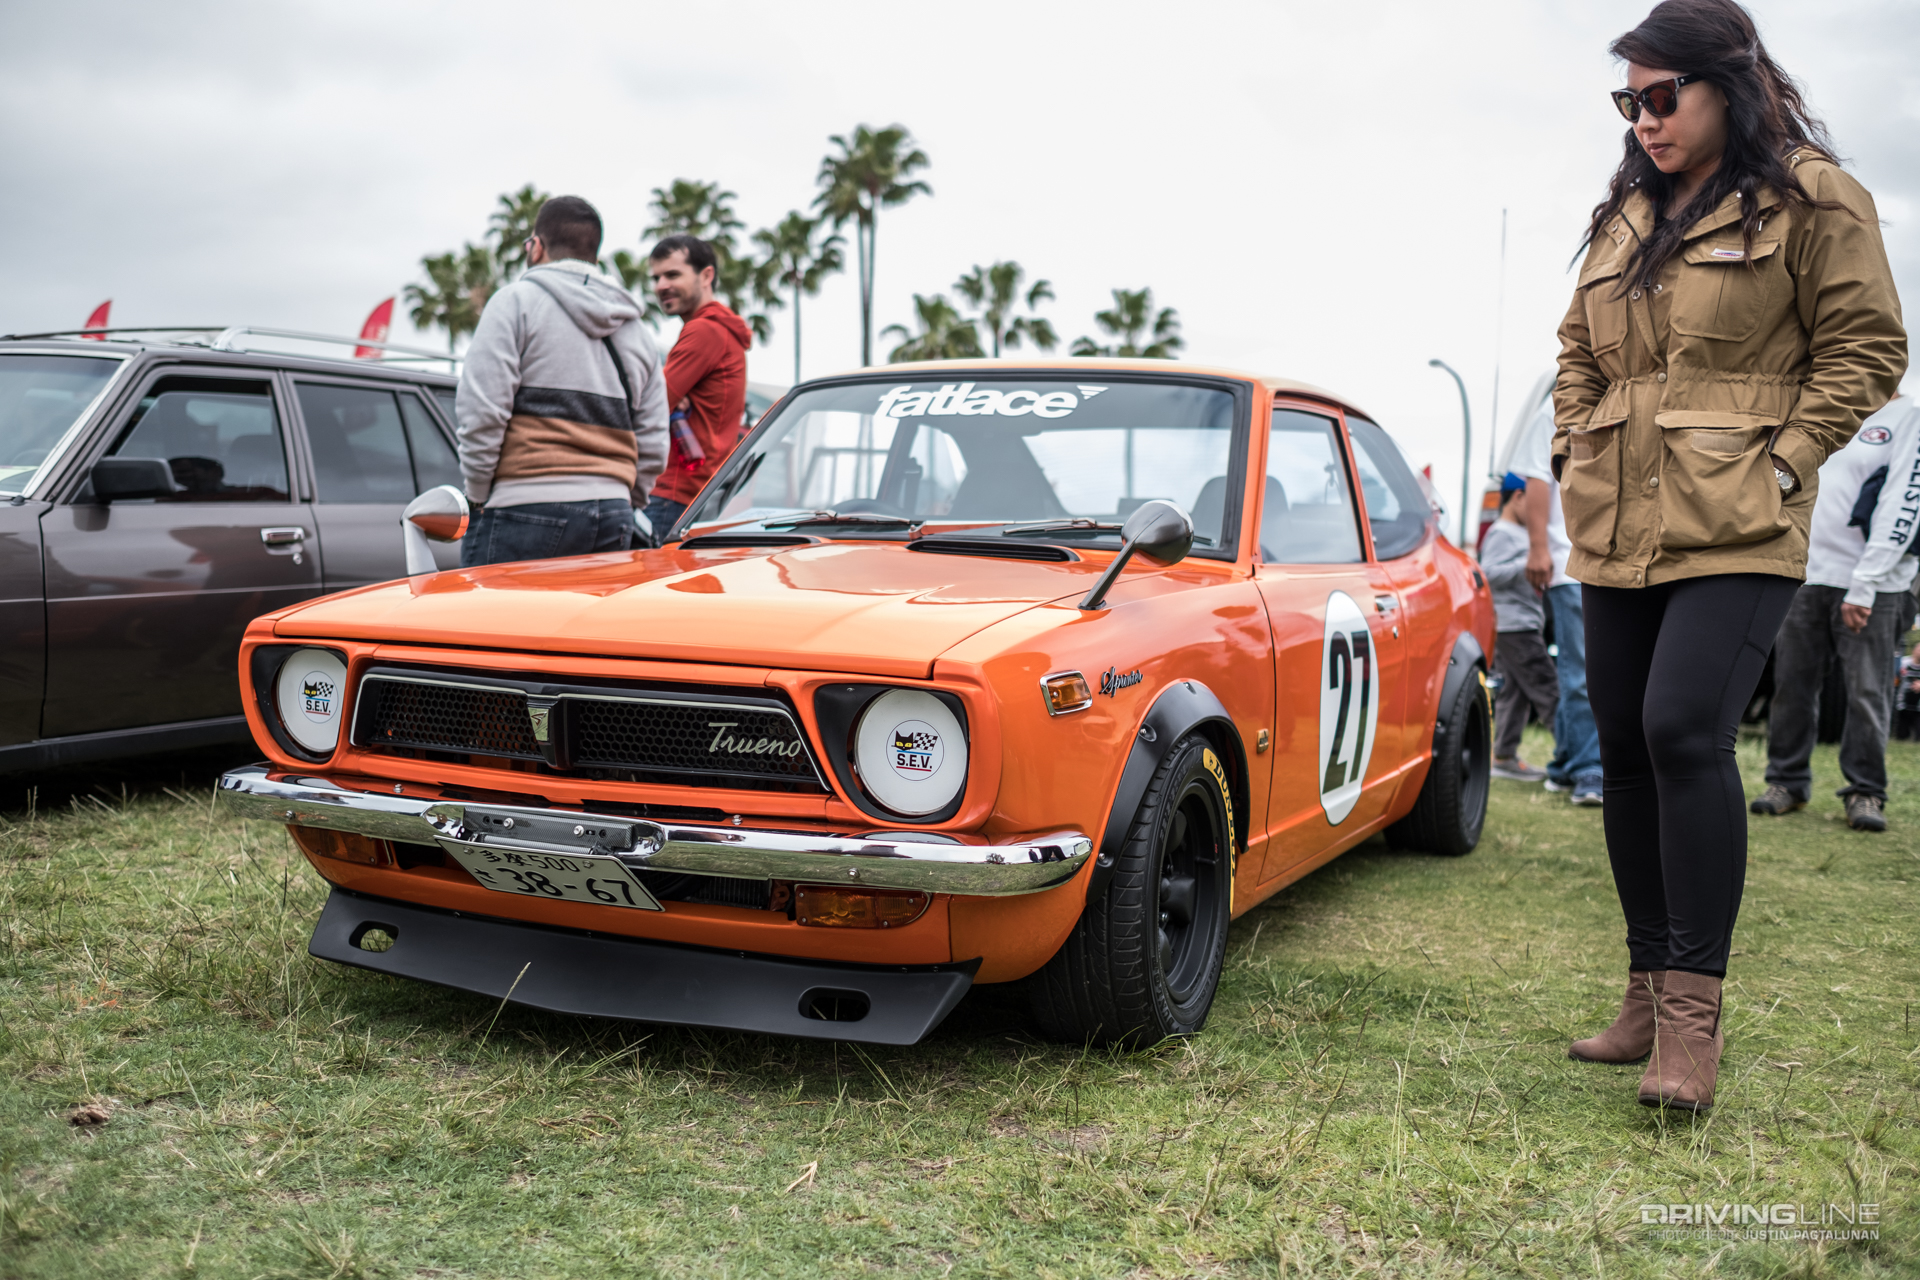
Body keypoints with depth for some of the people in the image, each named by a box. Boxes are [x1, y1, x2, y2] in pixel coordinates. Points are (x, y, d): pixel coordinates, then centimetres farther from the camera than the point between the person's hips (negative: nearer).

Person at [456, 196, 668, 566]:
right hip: (614, 516, 6)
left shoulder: (516, 301, 3)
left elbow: (482, 411, -7)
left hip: (529, 511, -6)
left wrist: (477, 496, 2)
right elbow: (653, 448, 17)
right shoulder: (637, 331, 21)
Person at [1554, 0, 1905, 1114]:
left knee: (1685, 729, -19)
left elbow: (1867, 348, -2)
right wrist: (1574, 452, 12)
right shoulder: (1623, 221, 18)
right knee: (1627, 743, 6)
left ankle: (1695, 1010, -9)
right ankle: (1651, 990, 18)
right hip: (1618, 532, 7)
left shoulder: (1810, 199, 0)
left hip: (1737, 531, -6)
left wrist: (1783, 461, -11)